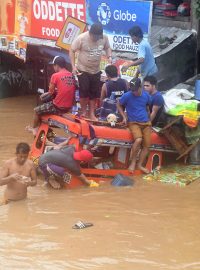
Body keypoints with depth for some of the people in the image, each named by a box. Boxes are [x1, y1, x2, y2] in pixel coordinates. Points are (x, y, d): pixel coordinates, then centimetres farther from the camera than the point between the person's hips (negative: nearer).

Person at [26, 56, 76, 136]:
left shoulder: (55, 76, -14)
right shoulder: (71, 75, 4)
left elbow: (51, 91, -8)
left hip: (58, 107, -7)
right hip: (69, 107, 7)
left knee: (37, 110, 17)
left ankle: (34, 129, 36)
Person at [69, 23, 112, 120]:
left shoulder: (104, 38, -10)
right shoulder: (81, 38, -20)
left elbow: (107, 47, 10)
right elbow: (72, 51, -11)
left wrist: (109, 56, -10)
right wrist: (73, 66, -15)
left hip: (96, 71, 4)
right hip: (83, 70, -4)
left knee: (94, 93, 9)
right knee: (84, 92, -4)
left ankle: (92, 113, 22)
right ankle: (84, 112, 14)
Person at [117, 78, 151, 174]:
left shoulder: (146, 95, 1)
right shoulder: (127, 96, -10)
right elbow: (119, 105, 6)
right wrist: (124, 117, -2)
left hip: (146, 123, 4)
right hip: (134, 122, -4)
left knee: (147, 145, -4)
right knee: (138, 140, -29)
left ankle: (140, 165, 8)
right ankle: (133, 161, -13)